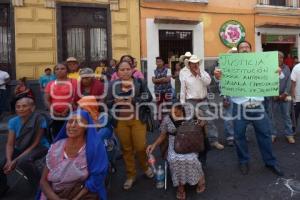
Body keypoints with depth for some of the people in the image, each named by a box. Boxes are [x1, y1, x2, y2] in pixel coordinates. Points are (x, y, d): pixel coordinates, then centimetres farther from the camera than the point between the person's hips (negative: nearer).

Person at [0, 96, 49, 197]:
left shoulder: (39, 120, -23)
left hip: (39, 147, -5)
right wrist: (9, 160, -24)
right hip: (20, 148, 5)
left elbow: (35, 144, -20)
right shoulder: (13, 121, -7)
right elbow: (10, 144, -6)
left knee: (23, 161, -35)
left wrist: (16, 160, -25)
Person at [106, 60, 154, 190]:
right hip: (121, 121, 2)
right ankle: (130, 175, 30)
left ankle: (145, 167, 35)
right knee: (126, 149, 11)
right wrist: (116, 101, -19)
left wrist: (132, 100, -20)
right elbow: (107, 103, 1)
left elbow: (148, 97, -9)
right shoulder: (113, 85, 1)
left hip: (137, 119, -1)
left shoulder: (139, 82, -2)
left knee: (140, 147, 2)